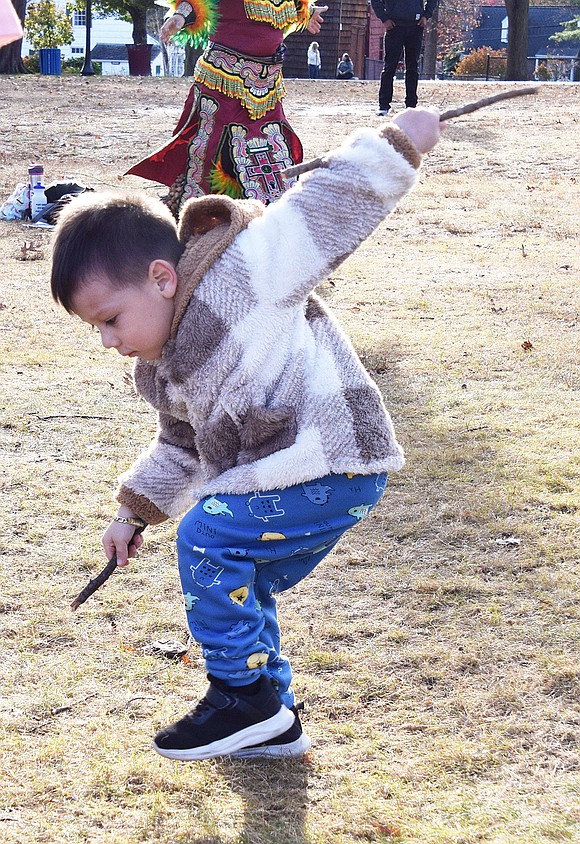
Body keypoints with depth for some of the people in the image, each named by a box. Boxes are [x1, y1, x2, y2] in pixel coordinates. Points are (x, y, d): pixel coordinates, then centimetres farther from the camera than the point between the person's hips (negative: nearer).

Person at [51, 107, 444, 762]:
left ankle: (244, 695, -3)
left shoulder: (243, 272, -15)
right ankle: (272, 723, 26)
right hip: (281, 474, 10)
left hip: (335, 465, -10)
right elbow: (180, 446, 27)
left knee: (207, 539, -14)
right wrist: (135, 511, 24)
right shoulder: (160, 367, 13)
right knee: (237, 585, 12)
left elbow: (327, 209, -15)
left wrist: (394, 146, -18)